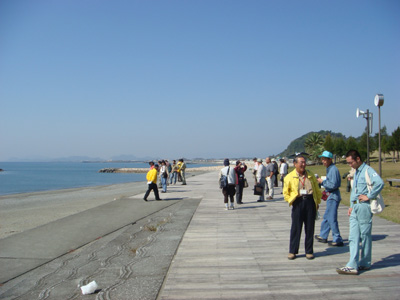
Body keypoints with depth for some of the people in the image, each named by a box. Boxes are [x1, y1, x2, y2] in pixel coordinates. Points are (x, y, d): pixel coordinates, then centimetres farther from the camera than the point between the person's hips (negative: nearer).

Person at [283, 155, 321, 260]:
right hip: (298, 202, -2)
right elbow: (286, 192, 8)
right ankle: (292, 251, 10)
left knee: (310, 228, 5)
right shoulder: (290, 177, 4)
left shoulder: (310, 175, 12)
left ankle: (309, 251, 15)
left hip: (310, 201, 2)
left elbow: (317, 189, 17)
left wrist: (317, 202, 13)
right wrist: (291, 201, -3)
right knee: (296, 228, 0)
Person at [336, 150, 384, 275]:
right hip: (355, 208, 9)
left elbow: (380, 183, -29)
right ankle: (353, 266, 1)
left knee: (365, 236, 4)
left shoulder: (368, 170, -12)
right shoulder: (356, 172, 17)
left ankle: (365, 263, 16)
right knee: (353, 237, 2)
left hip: (364, 207, -8)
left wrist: (369, 196, -20)